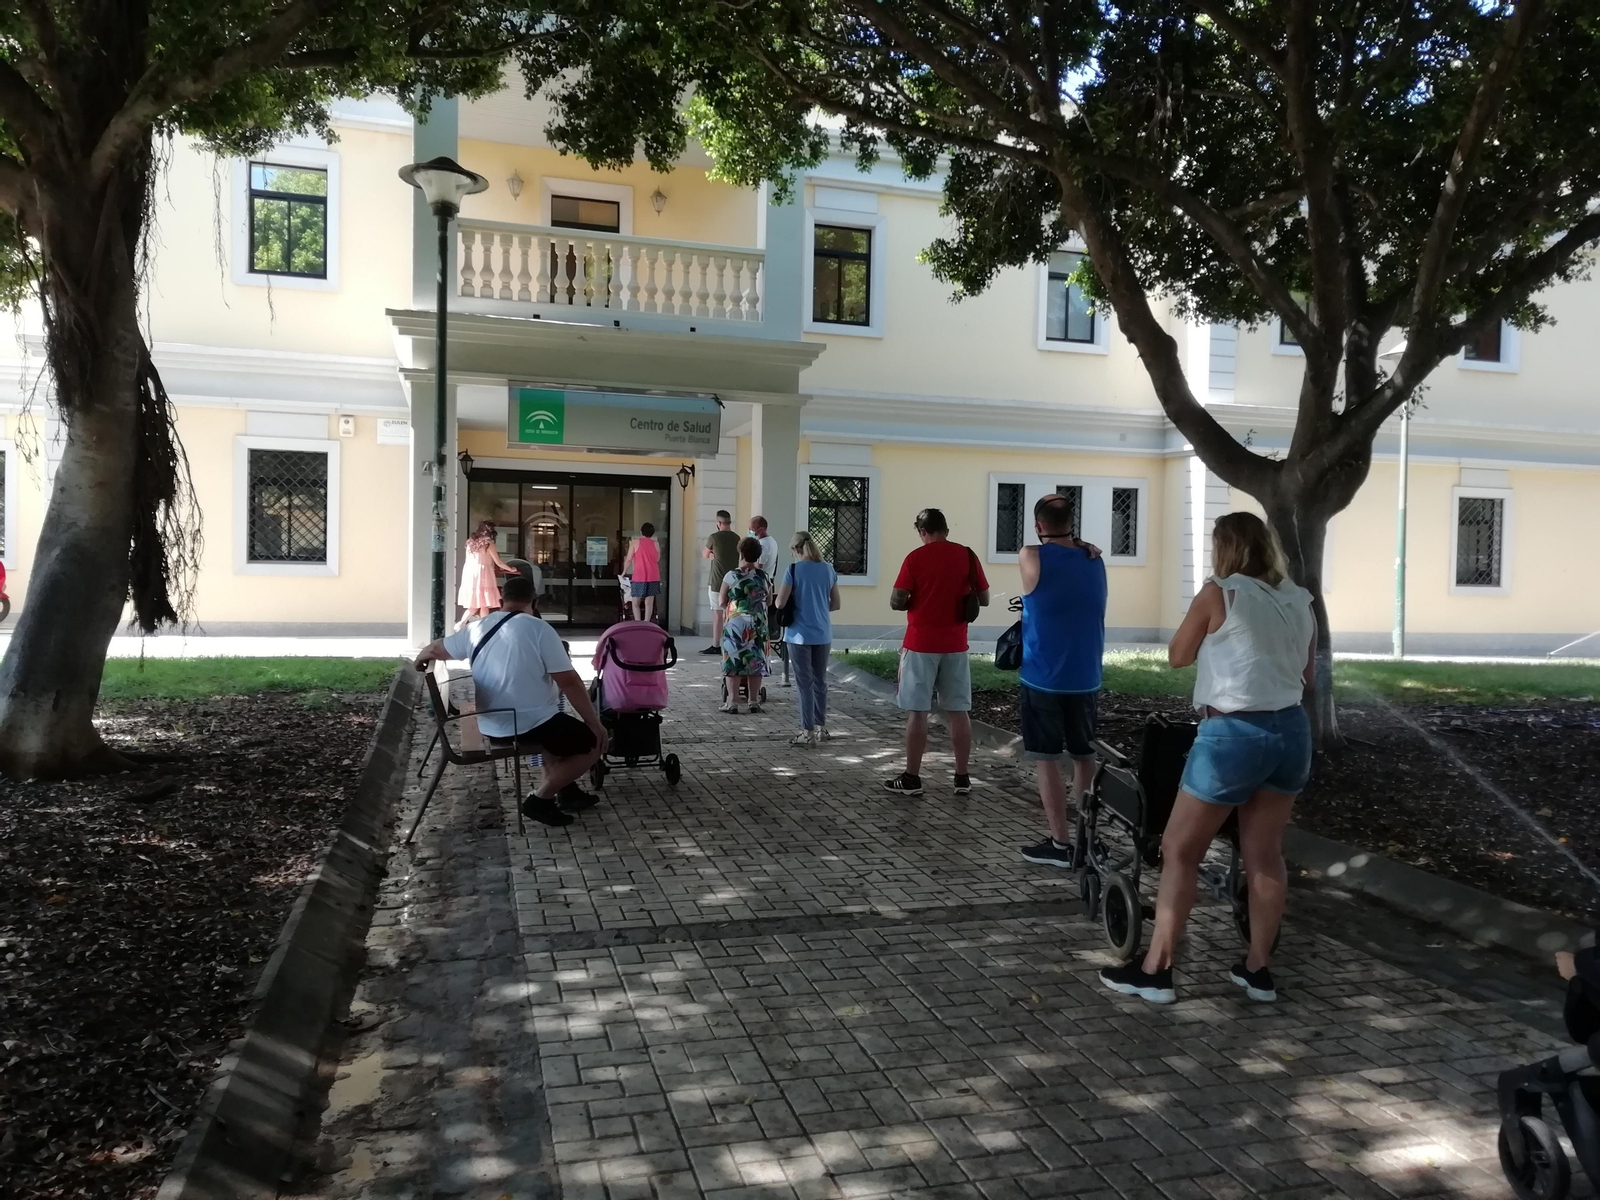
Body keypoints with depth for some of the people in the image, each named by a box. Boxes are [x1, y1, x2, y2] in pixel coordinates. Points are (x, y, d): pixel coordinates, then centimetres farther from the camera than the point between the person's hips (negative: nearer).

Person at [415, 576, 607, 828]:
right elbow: (569, 682, -16)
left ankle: (563, 789, 28)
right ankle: (540, 800, 3)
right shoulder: (539, 629, -13)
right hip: (530, 724, -8)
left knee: (556, 729, 33)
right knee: (592, 743, 7)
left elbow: (434, 649, 20)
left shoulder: (478, 628, 5)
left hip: (491, 725, 8)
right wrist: (595, 723, -9)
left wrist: (419, 660, 44)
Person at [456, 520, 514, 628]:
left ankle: (461, 623, 2)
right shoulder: (488, 543, -6)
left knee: (474, 604, 10)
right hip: (482, 574, -6)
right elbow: (498, 562, -3)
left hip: (469, 574, 6)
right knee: (484, 604, 1)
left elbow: (471, 560, 15)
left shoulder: (471, 542, 11)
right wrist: (510, 569, 12)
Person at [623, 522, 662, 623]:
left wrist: (624, 572, 14)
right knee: (649, 603, 5)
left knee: (635, 602, 5)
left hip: (639, 576, -3)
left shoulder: (635, 542, 0)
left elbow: (629, 560, 0)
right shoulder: (656, 544, 8)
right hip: (653, 576, 3)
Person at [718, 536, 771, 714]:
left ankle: (732, 702, 3)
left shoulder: (731, 576, -8)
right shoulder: (763, 576, 1)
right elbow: (769, 599, 12)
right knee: (755, 661, 9)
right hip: (758, 625, 3)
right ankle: (754, 701, 13)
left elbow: (721, 602, -3)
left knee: (734, 661, 4)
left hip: (735, 624, -3)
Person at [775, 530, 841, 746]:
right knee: (820, 680, 16)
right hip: (823, 635, 5)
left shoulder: (794, 569, -10)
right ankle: (821, 727, 26)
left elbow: (780, 603, -11)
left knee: (805, 683, 1)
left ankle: (808, 732, 3)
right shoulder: (828, 569, 4)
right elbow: (835, 604, 9)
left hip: (800, 635, -4)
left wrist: (782, 595, 10)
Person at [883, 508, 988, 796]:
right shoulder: (967, 555, 1)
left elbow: (896, 602, -11)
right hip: (955, 645, 3)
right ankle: (962, 778, 13)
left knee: (917, 711, 2)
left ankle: (912, 778, 6)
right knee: (959, 711, 9)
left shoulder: (915, 557, -8)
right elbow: (983, 599, 7)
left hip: (921, 644, -3)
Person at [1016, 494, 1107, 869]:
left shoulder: (1032, 558, -10)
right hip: (1086, 678, 5)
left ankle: (1060, 844, 2)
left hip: (1042, 679, -5)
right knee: (1085, 757, 15)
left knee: (1047, 760, 2)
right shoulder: (1094, 559, 3)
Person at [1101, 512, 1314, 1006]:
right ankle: (1257, 969, 24)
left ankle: (1155, 971, 5)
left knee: (1179, 851, 2)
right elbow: (1308, 676, 19)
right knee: (1264, 854, 16)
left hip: (1234, 733, -7)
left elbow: (1178, 656, 4)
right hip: (1291, 730, 7)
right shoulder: (1298, 600, 9)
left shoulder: (1219, 593, -7)